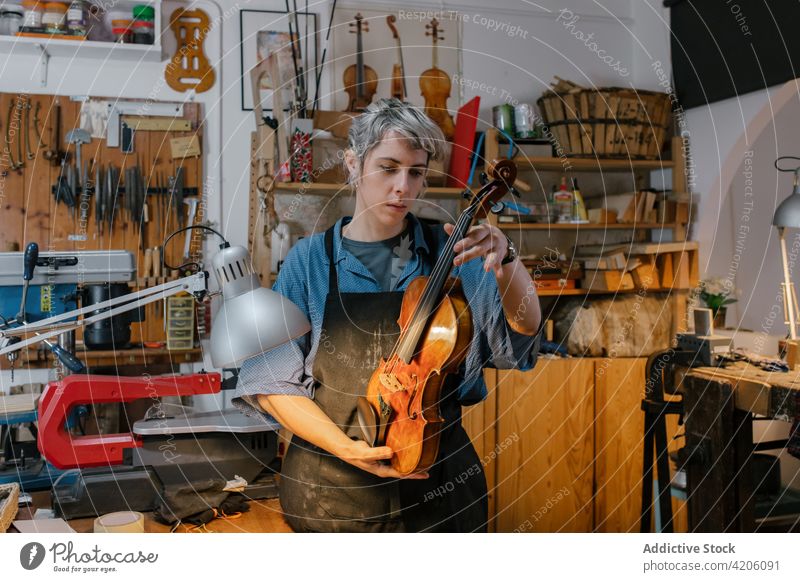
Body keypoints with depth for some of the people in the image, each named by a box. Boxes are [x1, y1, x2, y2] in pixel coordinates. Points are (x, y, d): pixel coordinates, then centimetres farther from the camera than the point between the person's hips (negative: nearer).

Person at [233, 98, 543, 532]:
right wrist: (345, 447, -17)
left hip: (437, 479, 1)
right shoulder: (310, 259, -4)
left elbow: (524, 327, -12)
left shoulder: (448, 253, -3)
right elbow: (273, 382, -5)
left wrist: (504, 257, -30)